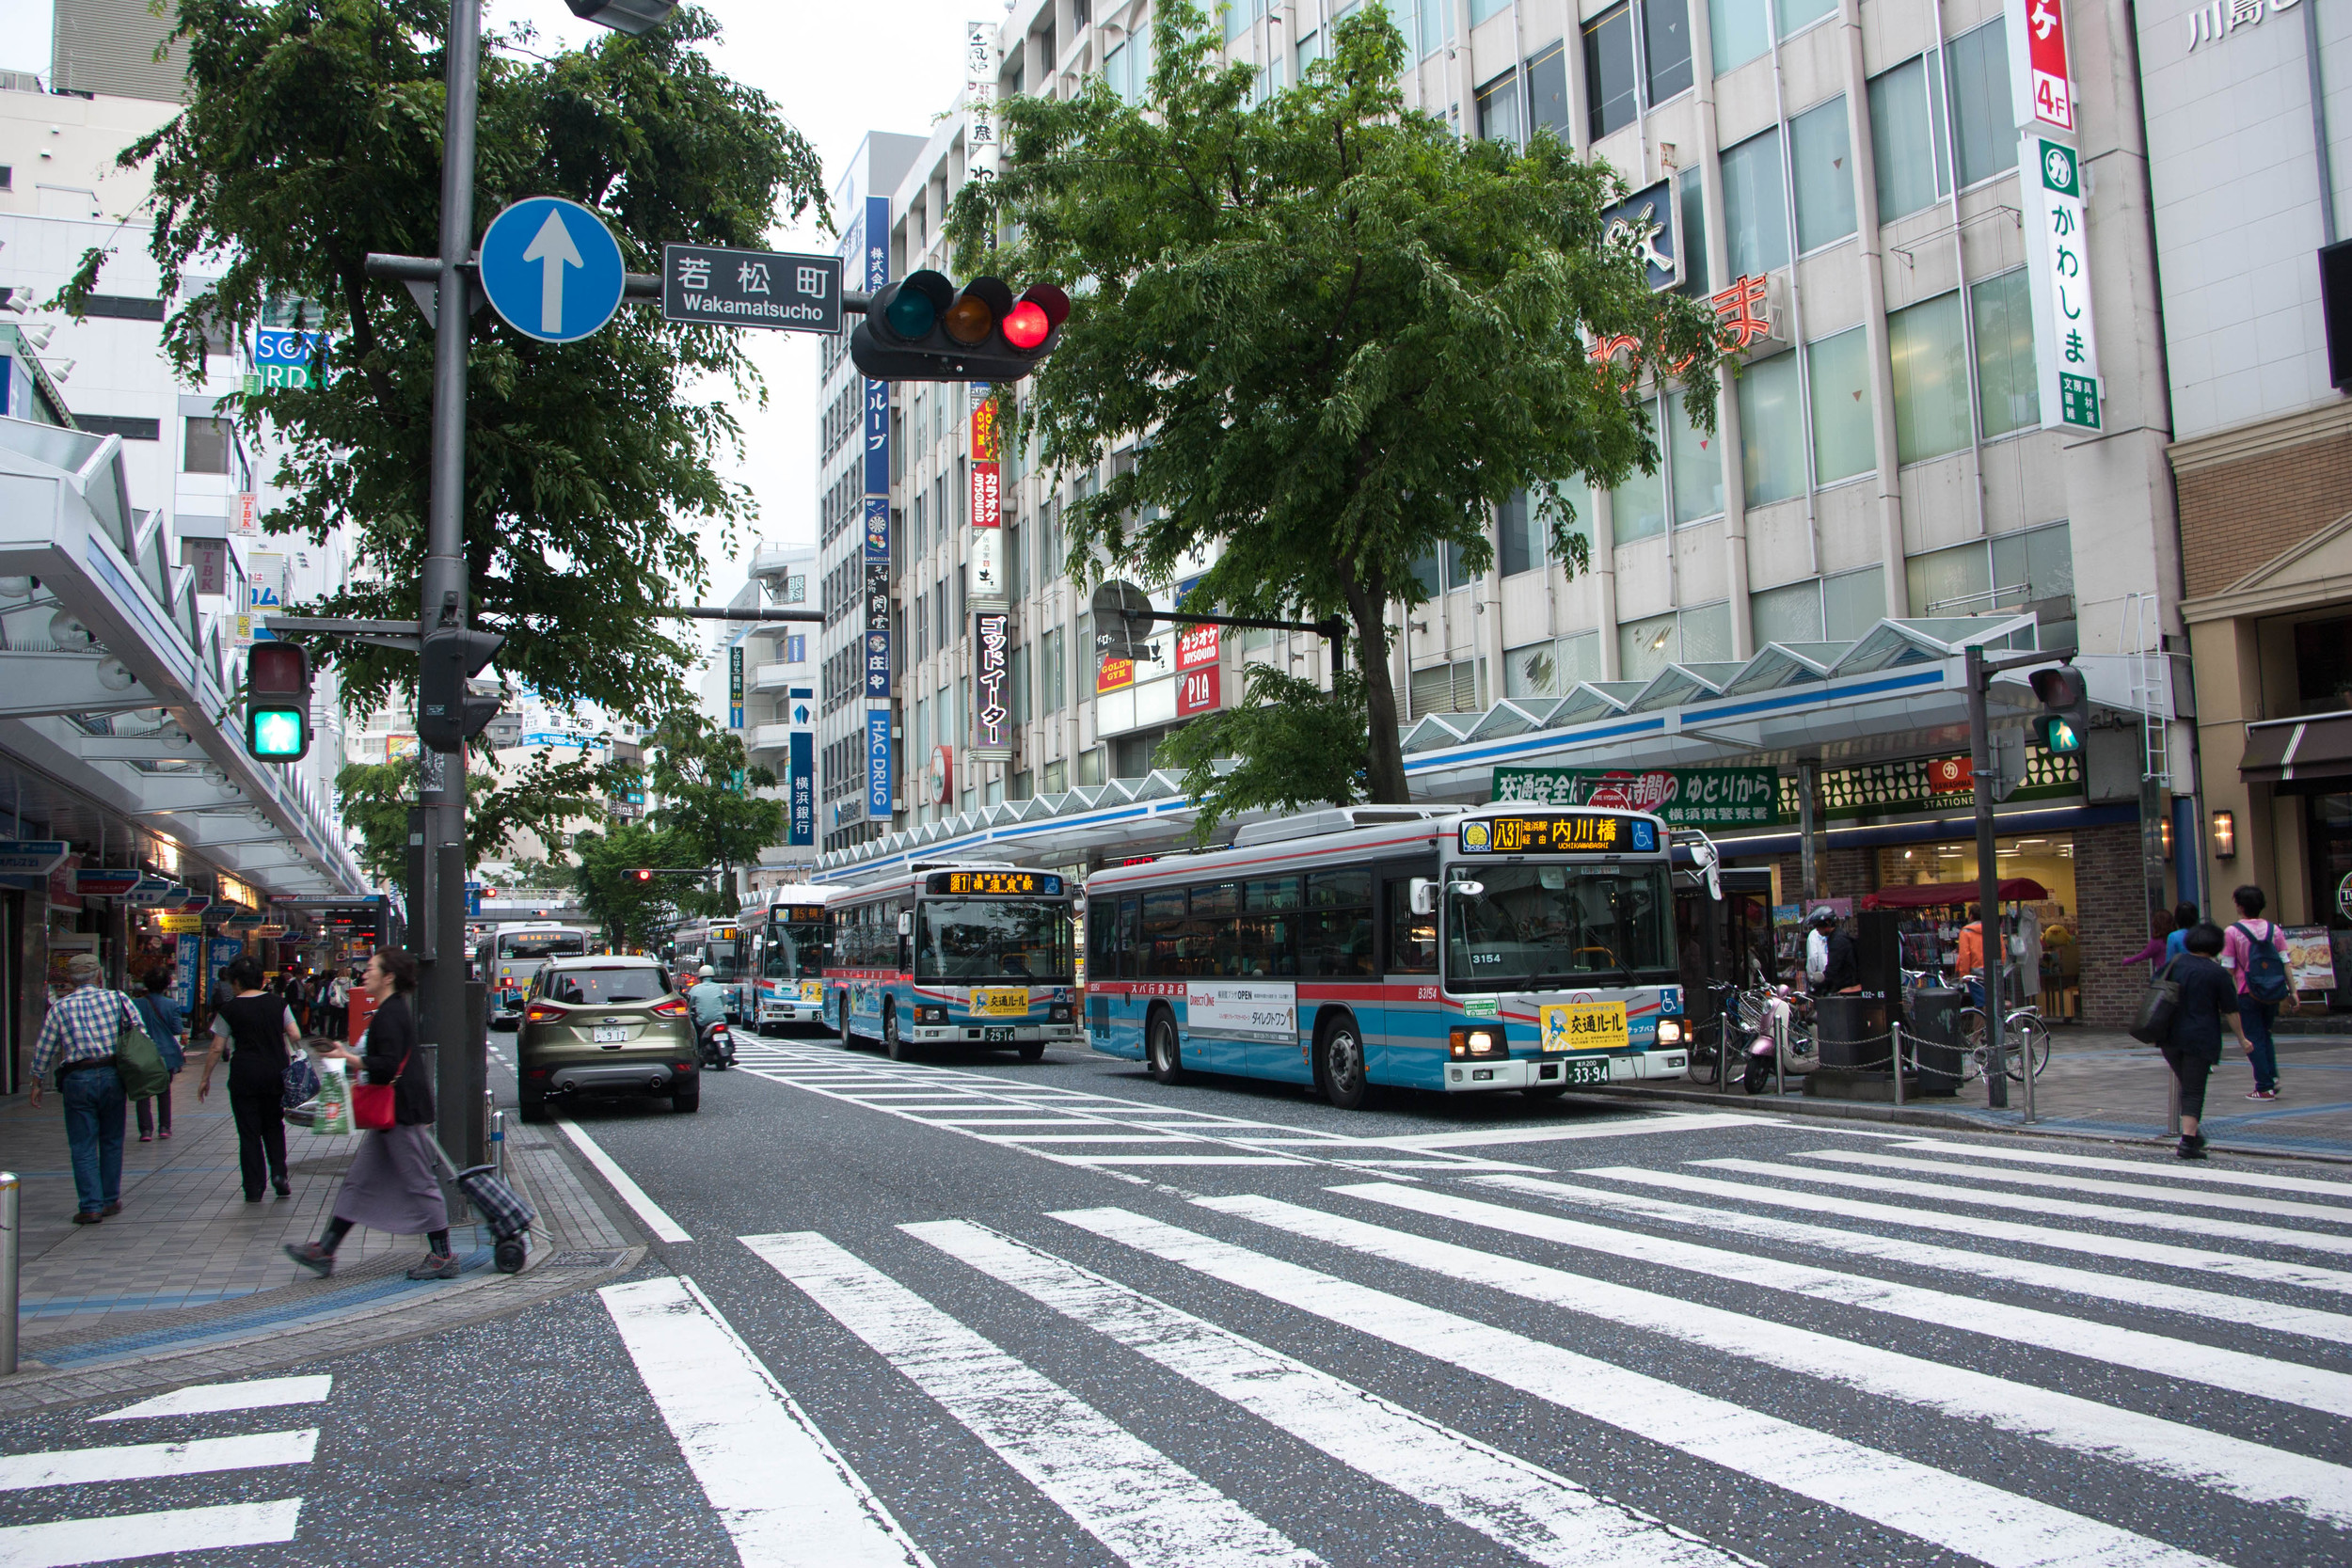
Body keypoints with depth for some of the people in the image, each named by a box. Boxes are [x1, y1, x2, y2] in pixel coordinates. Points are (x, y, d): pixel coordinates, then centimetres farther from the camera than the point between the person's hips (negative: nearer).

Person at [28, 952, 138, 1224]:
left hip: (77, 1079, -1)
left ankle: (90, 1206, -1)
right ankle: (111, 1200, 20)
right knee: (111, 1141, 14)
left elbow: (43, 1050, 6)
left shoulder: (59, 1007, 3)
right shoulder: (116, 998, 2)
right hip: (112, 1075, 1)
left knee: (83, 1147, 4)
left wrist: (36, 1084, 17)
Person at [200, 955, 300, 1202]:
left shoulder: (228, 1010, -5)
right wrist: (295, 1060, 17)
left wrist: (205, 1078, 7)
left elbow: (217, 1049, -4)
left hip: (245, 1075, -2)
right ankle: (279, 1174, 0)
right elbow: (295, 1036, -2)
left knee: (249, 1131, 5)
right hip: (276, 1073, 3)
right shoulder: (277, 1002, 2)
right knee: (274, 1125, 18)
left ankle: (254, 1189, 7)